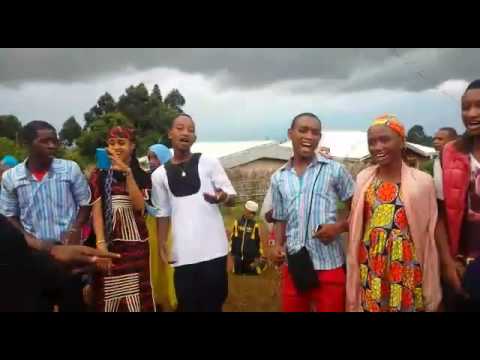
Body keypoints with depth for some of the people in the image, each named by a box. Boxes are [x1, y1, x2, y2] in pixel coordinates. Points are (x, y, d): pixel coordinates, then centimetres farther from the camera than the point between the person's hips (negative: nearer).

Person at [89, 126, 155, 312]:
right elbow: (96, 212, -2)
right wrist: (101, 244, -13)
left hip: (136, 243, 1)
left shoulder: (142, 175, 8)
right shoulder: (99, 174, 4)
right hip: (110, 242, -1)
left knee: (137, 297, 4)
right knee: (108, 297, 1)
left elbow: (139, 206, -8)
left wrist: (128, 173, -15)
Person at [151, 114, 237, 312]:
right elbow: (163, 214, 13)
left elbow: (232, 197, 1)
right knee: (188, 306, 9)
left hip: (213, 250, -1)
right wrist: (161, 246, 4)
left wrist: (223, 197, -21)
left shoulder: (209, 162, 2)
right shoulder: (159, 174, 8)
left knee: (213, 304, 7)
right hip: (182, 254, 2)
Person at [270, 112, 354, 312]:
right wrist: (277, 246, -2)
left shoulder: (335, 170, -1)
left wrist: (339, 227, -15)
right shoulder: (278, 178, 8)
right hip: (293, 264, 3)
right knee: (291, 308, 15)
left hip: (329, 265, -3)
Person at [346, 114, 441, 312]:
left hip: (407, 268, -2)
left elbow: (430, 236, -2)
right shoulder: (363, 178, 4)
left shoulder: (422, 181, -5)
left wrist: (431, 289, -1)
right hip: (370, 269, 2)